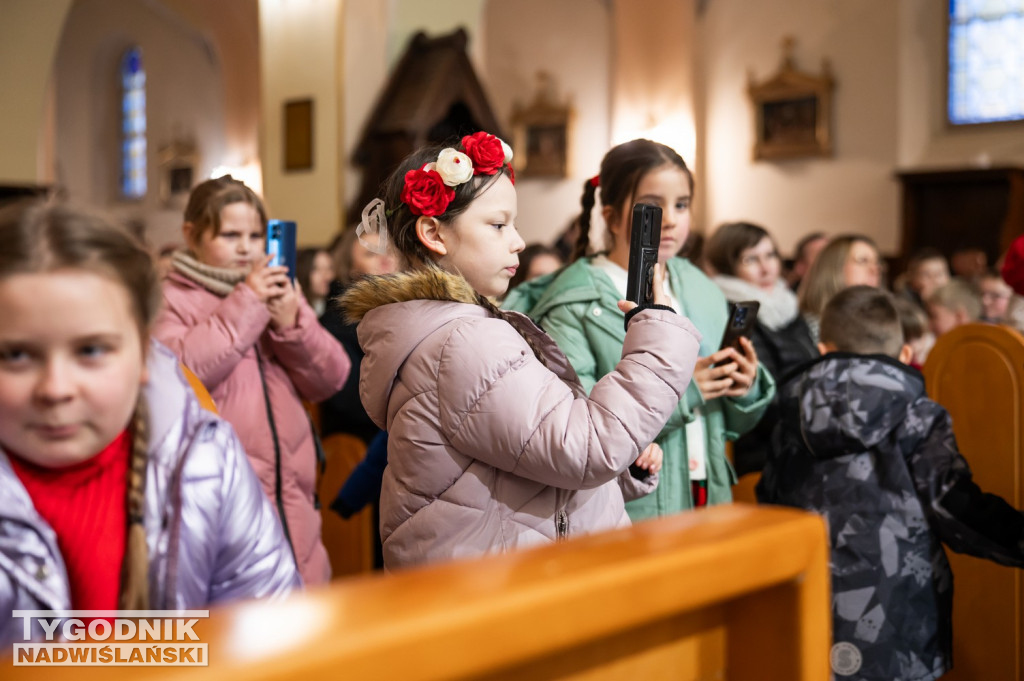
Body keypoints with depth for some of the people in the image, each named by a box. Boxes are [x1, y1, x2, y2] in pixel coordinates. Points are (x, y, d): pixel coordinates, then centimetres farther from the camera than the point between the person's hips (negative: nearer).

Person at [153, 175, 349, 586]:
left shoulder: (280, 295, 17)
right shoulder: (170, 301, 1)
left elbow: (330, 381, 10)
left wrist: (291, 325, -7)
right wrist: (245, 306, -14)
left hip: (292, 498, 5)